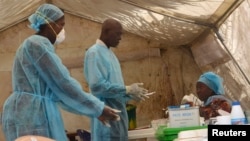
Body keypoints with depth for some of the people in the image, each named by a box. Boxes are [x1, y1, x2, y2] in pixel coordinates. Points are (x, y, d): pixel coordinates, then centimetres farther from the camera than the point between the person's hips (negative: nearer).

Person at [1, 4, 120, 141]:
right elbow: (63, 84, -14)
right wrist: (98, 108, -7)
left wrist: (94, 110, 18)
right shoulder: (38, 43, -10)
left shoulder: (35, 45, 21)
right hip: (31, 115, -10)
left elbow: (56, 90, 21)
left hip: (31, 114, 10)